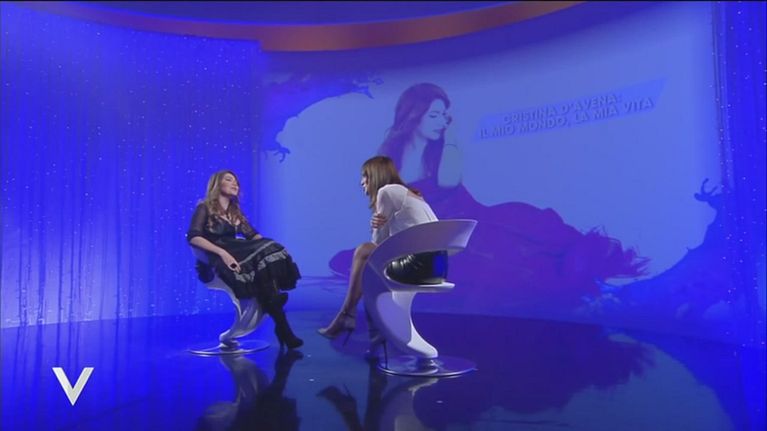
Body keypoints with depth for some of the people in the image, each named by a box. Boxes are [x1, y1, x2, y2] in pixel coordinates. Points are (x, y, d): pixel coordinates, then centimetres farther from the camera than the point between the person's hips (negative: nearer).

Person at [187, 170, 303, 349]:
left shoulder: (236, 213, 27)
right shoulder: (205, 208, 6)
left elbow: (253, 234, 15)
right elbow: (193, 237, -11)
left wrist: (269, 246, -8)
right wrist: (222, 252, -25)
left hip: (235, 252, 6)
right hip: (218, 257, -6)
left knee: (268, 253, -26)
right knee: (252, 266, -34)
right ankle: (282, 327, -33)